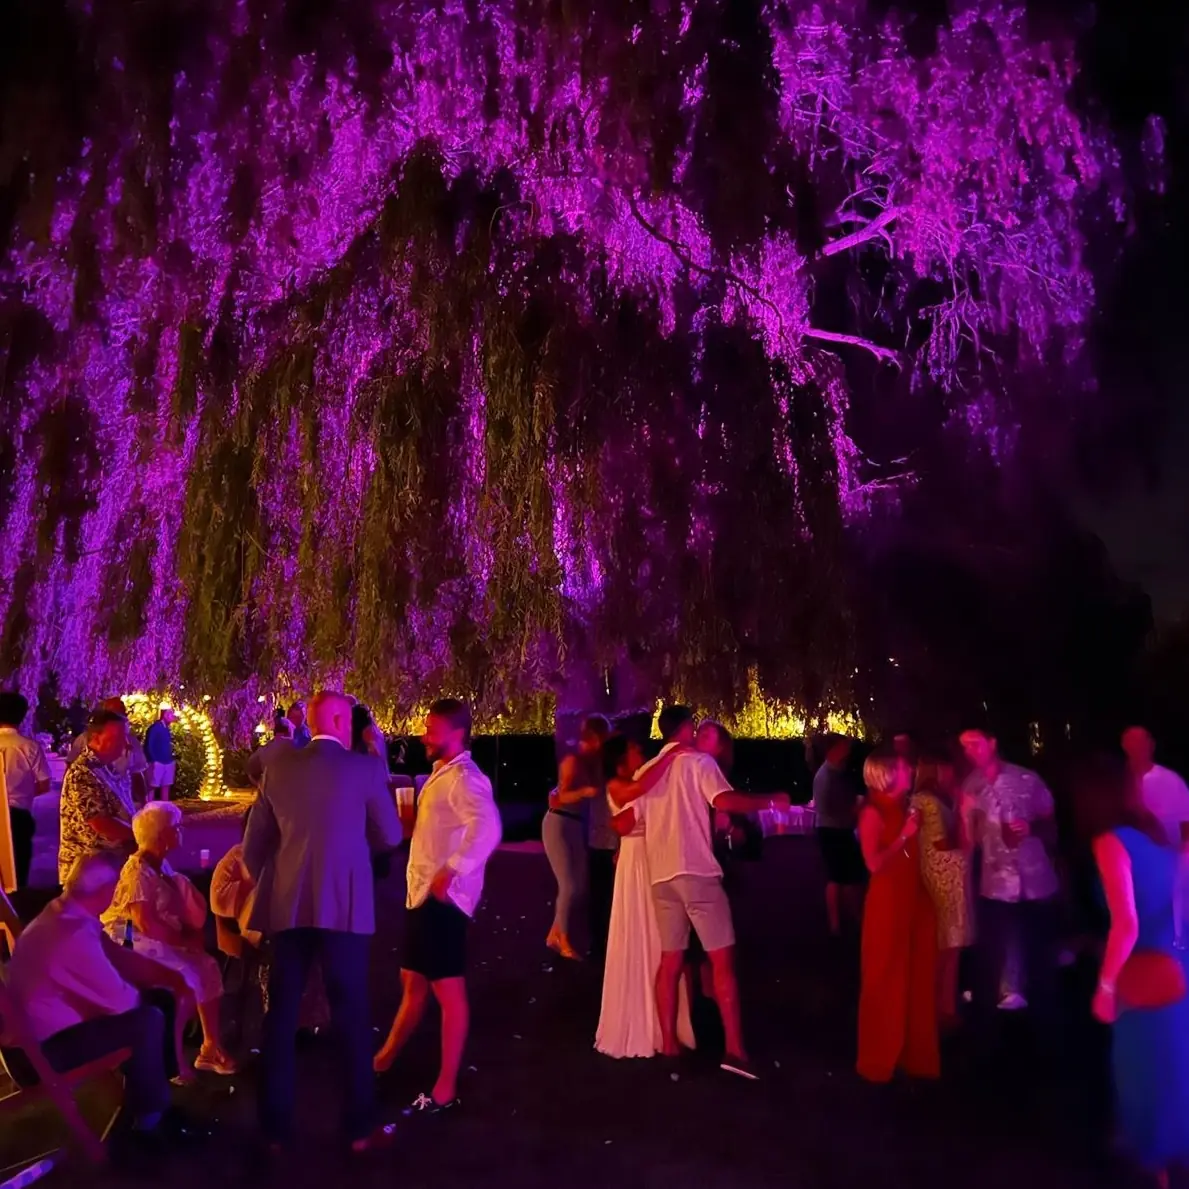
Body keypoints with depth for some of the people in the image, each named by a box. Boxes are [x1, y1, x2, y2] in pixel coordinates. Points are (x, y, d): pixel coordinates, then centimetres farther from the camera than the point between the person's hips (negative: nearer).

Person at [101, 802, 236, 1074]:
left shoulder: (163, 866, 9)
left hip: (163, 942, 9)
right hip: (132, 943, -9)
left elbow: (179, 910, 15)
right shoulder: (137, 871, -19)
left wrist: (192, 934, -3)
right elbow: (146, 924, -26)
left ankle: (211, 1047, 2)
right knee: (185, 977, -24)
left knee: (208, 967, -5)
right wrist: (183, 939, -17)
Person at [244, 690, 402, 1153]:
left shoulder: (278, 767, 4)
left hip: (287, 906, 3)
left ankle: (275, 1127, 22)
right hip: (342, 908, -3)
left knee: (281, 1015, 14)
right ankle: (360, 1127, 16)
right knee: (352, 1016, 8)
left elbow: (254, 843, 9)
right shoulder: (364, 768, -5)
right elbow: (390, 837, 3)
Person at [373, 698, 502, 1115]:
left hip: (442, 897, -10)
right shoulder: (441, 774, 16)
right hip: (422, 892, 10)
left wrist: (452, 871, -31)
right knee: (413, 982, 22)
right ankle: (385, 1059, 38)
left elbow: (488, 828, -33)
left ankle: (445, 1088, 8)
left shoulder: (463, 777, -16)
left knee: (447, 990, -1)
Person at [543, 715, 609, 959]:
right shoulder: (573, 761, -14)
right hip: (559, 824, -8)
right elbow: (562, 796, -21)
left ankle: (555, 934, 21)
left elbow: (599, 790, -2)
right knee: (569, 886, -7)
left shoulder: (591, 762, 9)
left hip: (577, 826, 8)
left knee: (581, 886, 8)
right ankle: (564, 942, 7)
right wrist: (584, 792, -37)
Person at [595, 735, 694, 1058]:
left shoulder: (644, 783, 12)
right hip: (636, 864, -7)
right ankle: (636, 1027, 16)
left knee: (660, 945, 12)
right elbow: (640, 788, -31)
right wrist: (670, 756, -26)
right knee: (637, 945, 2)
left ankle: (659, 1024, 25)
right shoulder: (617, 787, -8)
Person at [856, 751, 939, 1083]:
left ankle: (915, 1055, 27)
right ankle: (879, 1061, 18)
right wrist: (904, 835, -17)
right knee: (886, 983, 4)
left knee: (918, 981, 13)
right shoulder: (873, 812, -12)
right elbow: (874, 863, -20)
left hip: (915, 900, 7)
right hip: (888, 903, -7)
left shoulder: (904, 807, 9)